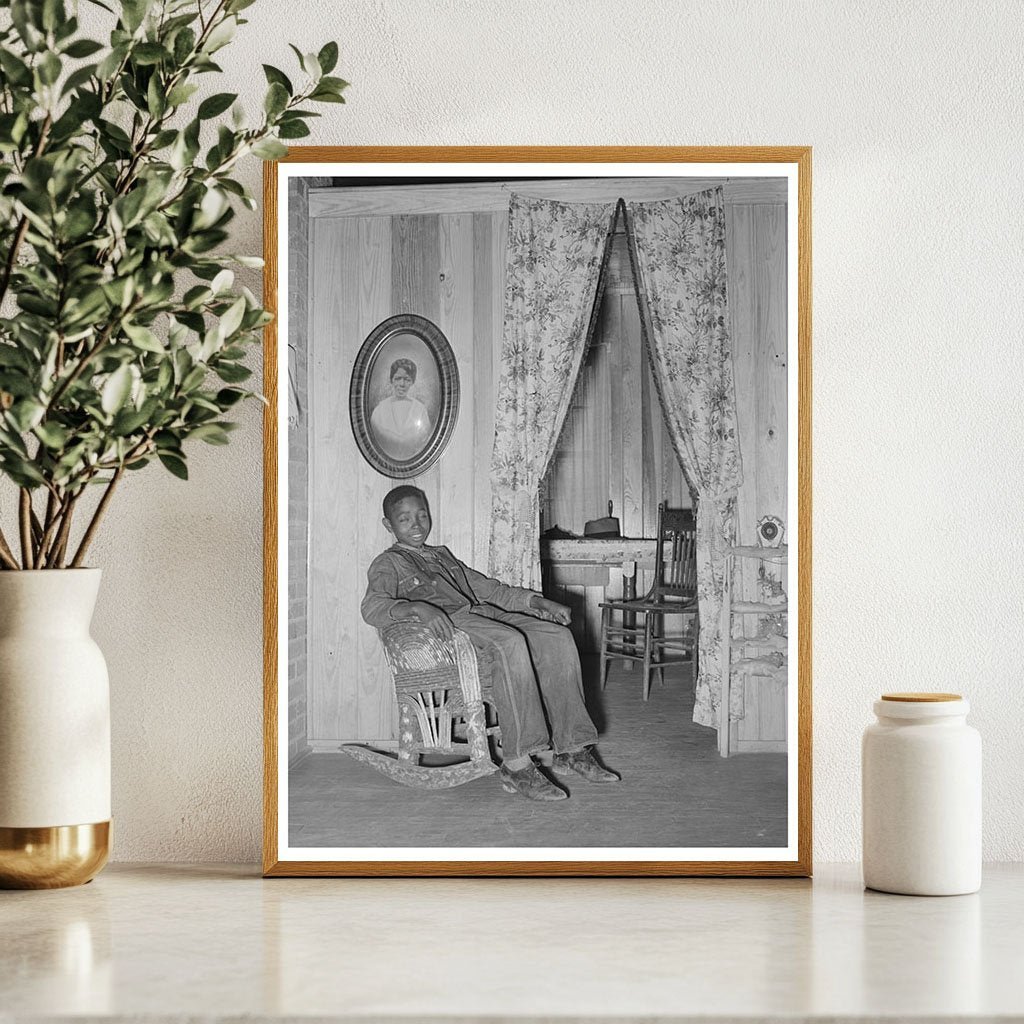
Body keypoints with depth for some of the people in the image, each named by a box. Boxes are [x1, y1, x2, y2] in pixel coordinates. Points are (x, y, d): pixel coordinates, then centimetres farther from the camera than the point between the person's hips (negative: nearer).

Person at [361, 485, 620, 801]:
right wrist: (416, 607, -28)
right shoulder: (388, 563, 12)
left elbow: (486, 587, 34)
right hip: (448, 624, -7)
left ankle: (571, 750, -18)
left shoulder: (442, 556, 35)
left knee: (557, 636, -16)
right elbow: (372, 606, -8)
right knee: (510, 642, -36)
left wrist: (536, 601, 19)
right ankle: (517, 766, -41)